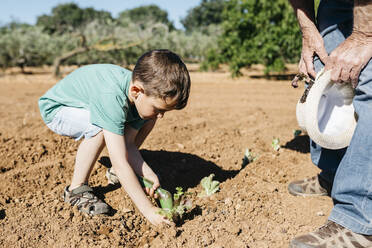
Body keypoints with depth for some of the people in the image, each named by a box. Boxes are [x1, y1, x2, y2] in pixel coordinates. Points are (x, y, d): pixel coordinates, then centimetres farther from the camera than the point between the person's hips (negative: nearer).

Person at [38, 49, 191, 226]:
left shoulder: (145, 95, -18)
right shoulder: (112, 97, -42)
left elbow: (128, 143, -14)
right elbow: (120, 163, -42)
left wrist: (147, 173, -28)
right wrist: (148, 210, -39)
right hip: (55, 109, -7)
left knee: (147, 119, -5)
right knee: (101, 127, -37)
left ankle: (117, 172, 7)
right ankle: (76, 189, -16)